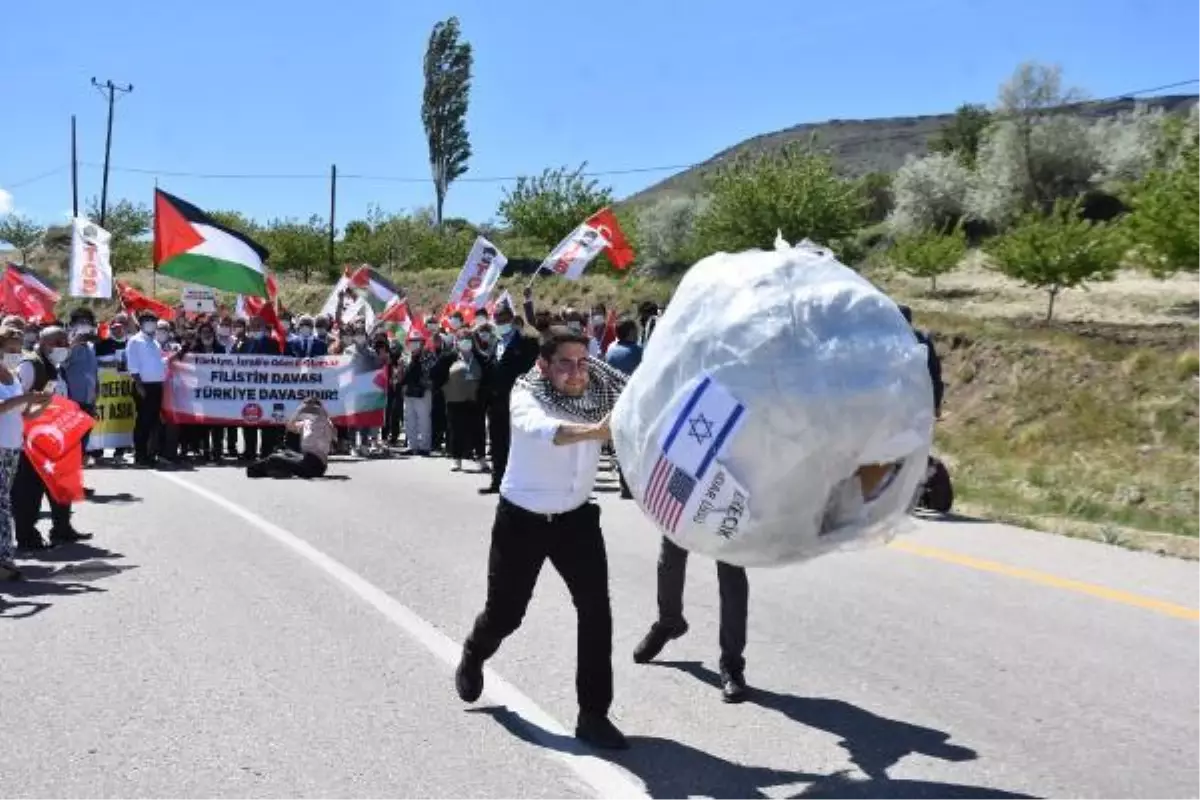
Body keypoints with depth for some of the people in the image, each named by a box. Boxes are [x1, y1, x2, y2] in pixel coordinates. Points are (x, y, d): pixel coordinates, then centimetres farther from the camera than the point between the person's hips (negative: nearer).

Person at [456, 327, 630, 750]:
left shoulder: (597, 393, -12)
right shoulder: (527, 395, -25)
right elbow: (541, 428, -48)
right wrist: (594, 432, -65)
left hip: (576, 517, 3)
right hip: (521, 519, -2)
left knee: (596, 610, -11)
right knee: (505, 613, 11)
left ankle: (593, 715, 1)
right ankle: (473, 656, 48)